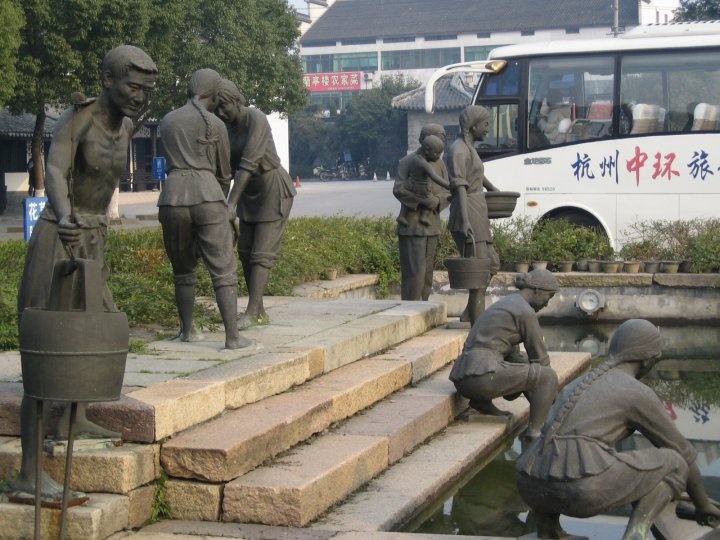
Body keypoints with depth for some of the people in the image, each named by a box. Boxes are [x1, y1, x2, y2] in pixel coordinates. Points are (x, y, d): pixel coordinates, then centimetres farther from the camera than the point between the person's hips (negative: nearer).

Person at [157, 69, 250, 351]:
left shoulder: (166, 121, 15)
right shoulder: (216, 125, 4)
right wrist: (222, 201, 33)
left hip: (173, 197, 4)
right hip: (207, 196, -3)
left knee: (183, 269, 19)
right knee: (223, 269, -1)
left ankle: (187, 330, 26)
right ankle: (232, 335, -8)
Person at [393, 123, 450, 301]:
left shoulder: (439, 164, 12)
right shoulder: (407, 162, -6)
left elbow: (447, 193, 10)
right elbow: (399, 190, -18)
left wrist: (437, 201, -12)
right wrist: (425, 199, -24)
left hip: (431, 226, 6)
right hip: (412, 226, -6)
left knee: (427, 273, 8)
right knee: (414, 272, -11)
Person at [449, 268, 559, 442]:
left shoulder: (504, 305, 25)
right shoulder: (526, 311, -3)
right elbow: (539, 357, 3)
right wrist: (551, 389, 20)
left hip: (462, 379, 9)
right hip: (483, 374, -9)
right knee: (548, 377, 0)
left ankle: (482, 401, 13)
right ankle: (533, 432, -7)